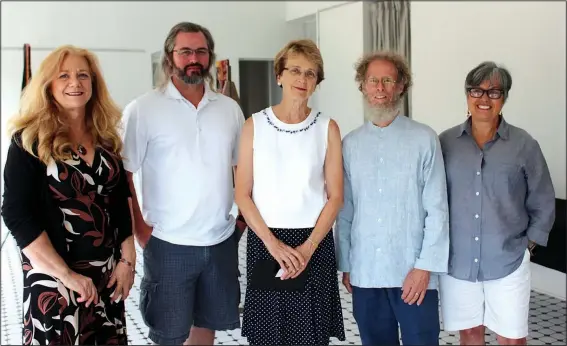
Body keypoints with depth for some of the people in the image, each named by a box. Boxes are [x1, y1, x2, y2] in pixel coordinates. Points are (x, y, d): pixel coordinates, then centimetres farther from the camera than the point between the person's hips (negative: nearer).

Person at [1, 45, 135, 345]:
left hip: (108, 273, 5)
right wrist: (66, 274, -17)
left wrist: (127, 259, 0)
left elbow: (122, 200, 8)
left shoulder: (106, 137, 5)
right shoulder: (29, 141, -9)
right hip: (53, 278, -4)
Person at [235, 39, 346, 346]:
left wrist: (308, 247, -10)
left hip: (314, 243, 0)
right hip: (264, 241, 0)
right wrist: (273, 243, -11)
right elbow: (242, 194, -1)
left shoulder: (327, 128, 1)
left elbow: (335, 196, 0)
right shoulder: (254, 125, 1)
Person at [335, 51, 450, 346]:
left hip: (413, 271, -3)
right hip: (364, 272, 3)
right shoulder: (350, 144, 4)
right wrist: (345, 265, 7)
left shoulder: (424, 139, -5)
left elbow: (437, 209, -6)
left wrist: (425, 266, -11)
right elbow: (344, 211, 7)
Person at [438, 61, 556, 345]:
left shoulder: (524, 145, -4)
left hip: (507, 262, -1)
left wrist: (526, 244, 0)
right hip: (457, 262, 1)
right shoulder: (445, 142, -1)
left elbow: (543, 205, 3)